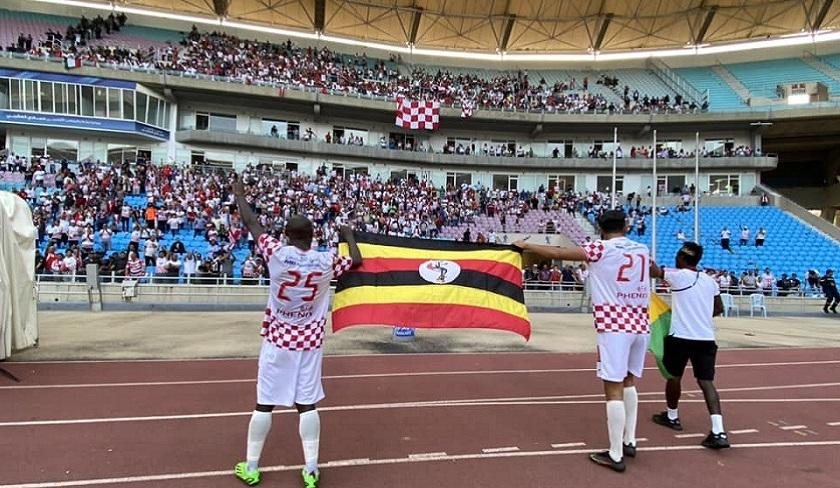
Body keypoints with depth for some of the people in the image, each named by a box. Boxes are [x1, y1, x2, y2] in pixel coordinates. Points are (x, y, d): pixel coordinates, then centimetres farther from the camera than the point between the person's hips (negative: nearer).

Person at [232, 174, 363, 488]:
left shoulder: (278, 253, -12)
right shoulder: (326, 262, -8)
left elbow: (252, 224, 1)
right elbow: (357, 261, 9)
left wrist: (239, 195, 17)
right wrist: (348, 235, 25)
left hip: (278, 342, -1)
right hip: (309, 343, 1)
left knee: (264, 404, 9)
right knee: (307, 405, 6)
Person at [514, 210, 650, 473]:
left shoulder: (601, 249, -3)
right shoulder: (642, 250, 14)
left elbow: (557, 253, -6)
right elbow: (652, 268, 38)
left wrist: (525, 245, 7)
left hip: (615, 325, -6)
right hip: (640, 323, 6)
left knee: (613, 388, -2)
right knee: (628, 382, 22)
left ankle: (615, 455, 2)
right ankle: (629, 442, 29)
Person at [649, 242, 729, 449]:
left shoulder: (677, 275, -8)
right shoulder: (710, 280, 10)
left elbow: (654, 271, 3)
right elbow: (719, 309, 20)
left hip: (680, 336, -4)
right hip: (706, 337, 4)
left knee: (674, 376, 15)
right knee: (706, 381, 1)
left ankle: (672, 417, 33)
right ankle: (719, 432, -11)